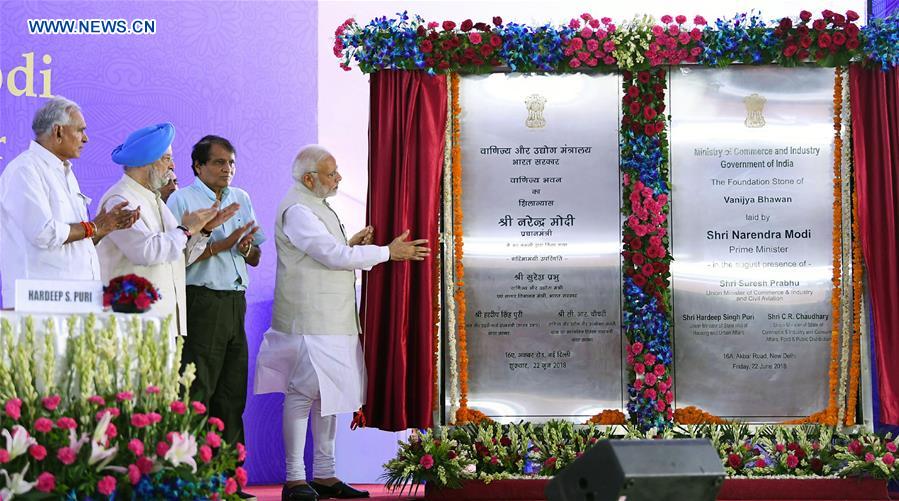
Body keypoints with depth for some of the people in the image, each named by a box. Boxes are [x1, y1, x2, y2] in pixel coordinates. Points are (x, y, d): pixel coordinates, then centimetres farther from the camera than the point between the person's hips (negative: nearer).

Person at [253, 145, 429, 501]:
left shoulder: (317, 207, 19)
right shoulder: (297, 211, -14)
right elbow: (334, 256, -19)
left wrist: (350, 246, 4)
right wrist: (388, 252, -13)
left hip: (333, 321, 10)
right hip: (307, 321, -10)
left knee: (329, 396, 10)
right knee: (303, 394, -8)